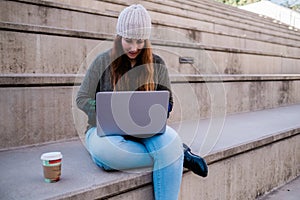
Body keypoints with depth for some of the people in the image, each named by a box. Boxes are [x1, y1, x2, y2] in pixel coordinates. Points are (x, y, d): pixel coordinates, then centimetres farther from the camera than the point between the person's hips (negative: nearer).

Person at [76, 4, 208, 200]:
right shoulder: (103, 61, 1)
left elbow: (168, 102, 9)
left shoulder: (157, 64, 5)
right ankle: (178, 154, -21)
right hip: (106, 129, 0)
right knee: (105, 151, -38)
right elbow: (82, 99, 3)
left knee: (170, 139, -36)